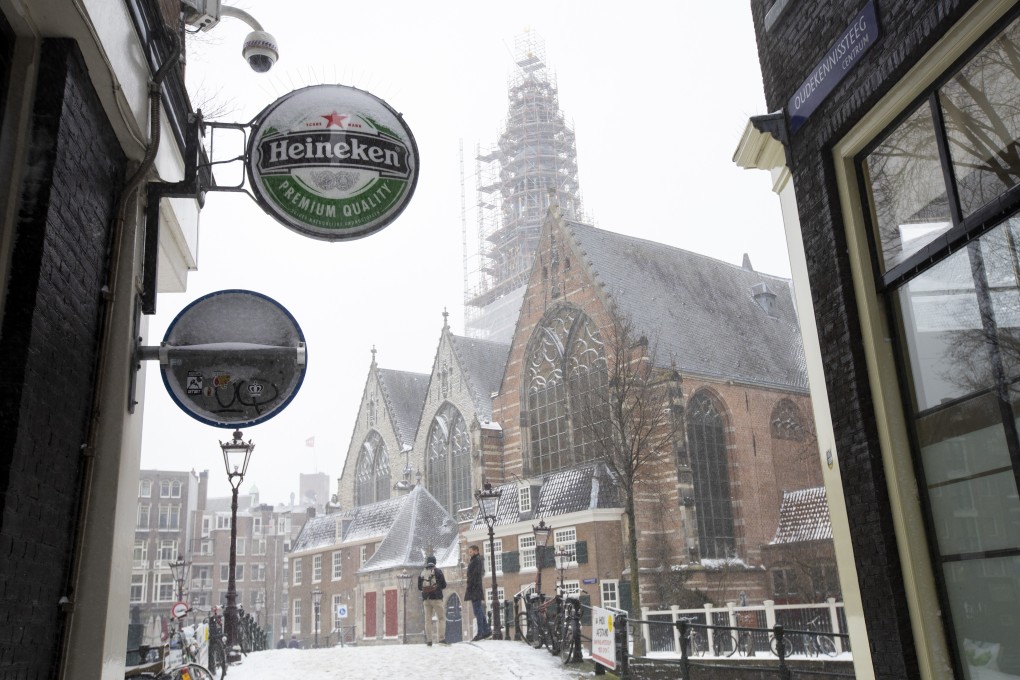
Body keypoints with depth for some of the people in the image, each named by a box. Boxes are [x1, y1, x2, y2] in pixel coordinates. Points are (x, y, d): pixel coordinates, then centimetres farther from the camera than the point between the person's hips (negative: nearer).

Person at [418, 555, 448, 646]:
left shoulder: (422, 573, 9)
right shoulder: (437, 571, -1)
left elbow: (419, 587, 11)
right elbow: (444, 584, -3)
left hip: (426, 599, 4)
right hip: (436, 597, -3)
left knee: (428, 619, 7)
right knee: (441, 618, -1)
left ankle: (429, 640, 4)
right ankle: (441, 638, -13)